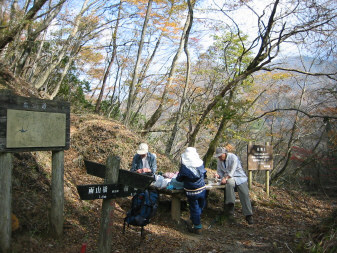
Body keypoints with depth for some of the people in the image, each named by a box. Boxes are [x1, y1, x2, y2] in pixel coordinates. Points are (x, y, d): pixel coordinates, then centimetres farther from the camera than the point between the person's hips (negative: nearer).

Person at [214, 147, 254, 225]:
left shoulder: (233, 157, -10)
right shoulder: (219, 161, 10)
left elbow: (232, 171, -18)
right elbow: (219, 171, 18)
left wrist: (225, 178, -30)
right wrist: (218, 175, -6)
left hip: (240, 177, -3)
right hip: (229, 178, 3)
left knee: (244, 193, -22)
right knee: (230, 183, -36)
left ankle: (248, 215, -19)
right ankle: (230, 205, -38)